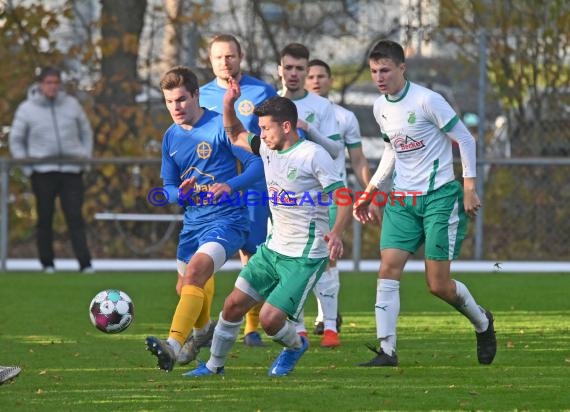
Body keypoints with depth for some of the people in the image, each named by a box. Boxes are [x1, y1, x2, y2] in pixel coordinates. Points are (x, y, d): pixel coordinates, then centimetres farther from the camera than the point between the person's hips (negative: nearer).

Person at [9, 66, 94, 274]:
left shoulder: (71, 105, 7)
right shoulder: (27, 109, 2)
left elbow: (86, 132, 17)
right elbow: (16, 141, 8)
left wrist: (86, 156, 5)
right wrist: (27, 167, -1)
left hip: (72, 171, 1)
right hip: (43, 172, -1)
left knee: (75, 217, -5)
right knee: (45, 219, 5)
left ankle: (85, 263, -10)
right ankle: (47, 263, 12)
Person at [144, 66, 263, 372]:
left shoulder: (220, 126, -10)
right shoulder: (171, 138, 9)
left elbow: (257, 164, -11)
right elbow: (168, 186, 15)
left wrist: (230, 185, -28)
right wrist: (180, 193, -10)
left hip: (226, 218, -8)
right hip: (193, 222, 8)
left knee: (195, 272, -28)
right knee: (185, 286, 20)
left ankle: (173, 345, -40)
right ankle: (203, 330, 53)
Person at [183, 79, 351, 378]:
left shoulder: (313, 155, -16)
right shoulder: (268, 148, 6)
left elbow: (343, 197, -17)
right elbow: (236, 136, 24)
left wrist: (336, 233, -34)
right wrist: (228, 106, 5)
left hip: (305, 257, -7)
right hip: (273, 249, 7)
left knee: (269, 319, -13)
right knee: (233, 305, 4)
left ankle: (295, 346, 20)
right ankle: (214, 365, 22)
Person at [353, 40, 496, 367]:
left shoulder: (427, 101, -15)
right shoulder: (381, 108, 7)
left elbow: (465, 140, -9)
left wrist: (469, 187, -11)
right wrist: (373, 190, 18)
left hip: (439, 196, -6)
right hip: (401, 200, 6)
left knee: (439, 285, -5)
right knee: (388, 269, -10)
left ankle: (482, 322, 25)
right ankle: (387, 350, -10)